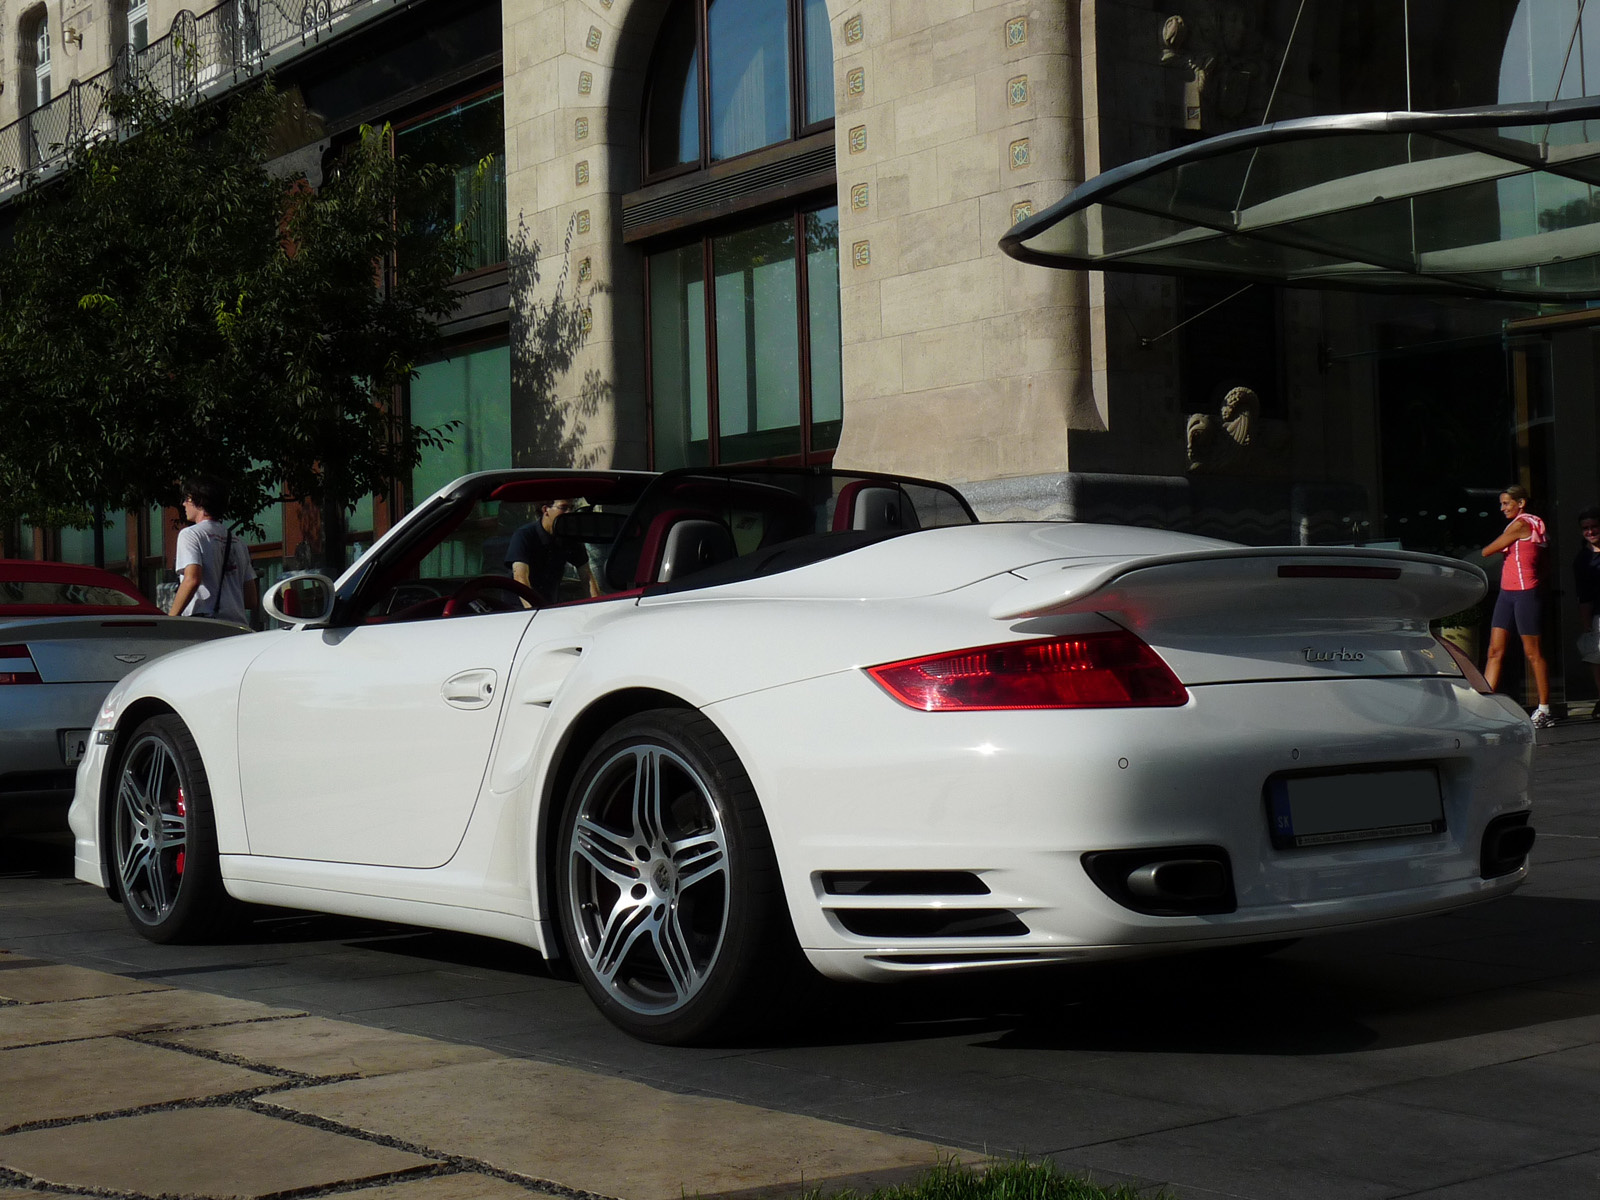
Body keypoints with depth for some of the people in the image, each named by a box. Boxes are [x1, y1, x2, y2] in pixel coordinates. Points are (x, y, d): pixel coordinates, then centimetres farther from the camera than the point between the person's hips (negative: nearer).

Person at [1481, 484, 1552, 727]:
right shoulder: (1529, 525, 19)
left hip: (1524, 593, -10)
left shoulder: (1521, 524, -10)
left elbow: (1487, 551, -8)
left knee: (1532, 652, -3)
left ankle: (1544, 710, 4)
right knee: (1495, 650, 2)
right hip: (1507, 592, 10)